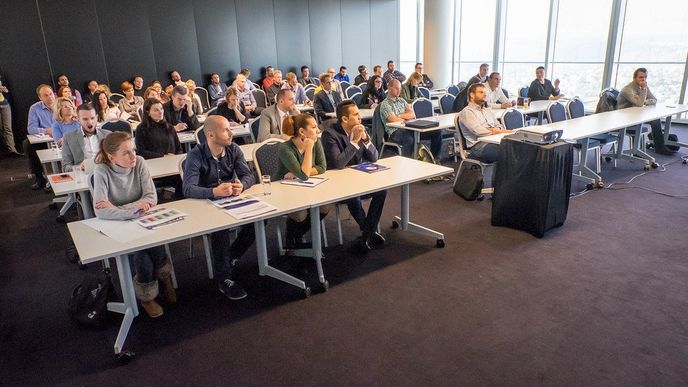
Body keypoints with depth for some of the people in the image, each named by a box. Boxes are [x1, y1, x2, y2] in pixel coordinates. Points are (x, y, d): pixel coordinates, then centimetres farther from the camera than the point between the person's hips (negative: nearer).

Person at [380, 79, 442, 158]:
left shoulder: (402, 100, 20)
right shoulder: (385, 104, -1)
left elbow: (412, 114, 8)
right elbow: (394, 120, -13)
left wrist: (400, 116, -7)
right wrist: (406, 118, 2)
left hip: (408, 128, 7)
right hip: (395, 132, -7)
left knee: (437, 132, -6)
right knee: (409, 139, -43)